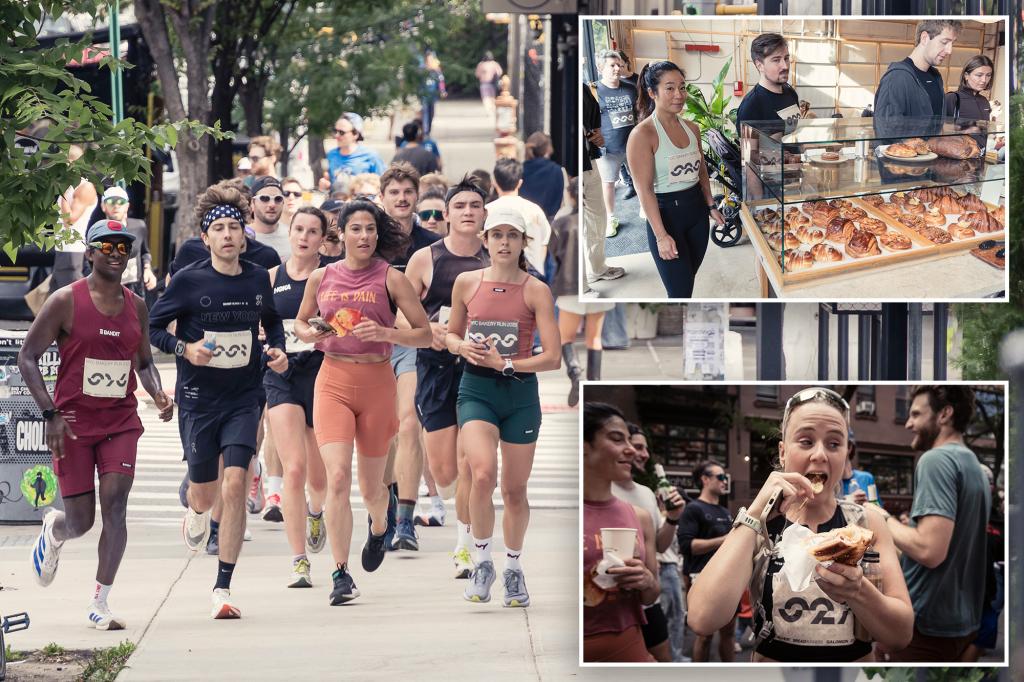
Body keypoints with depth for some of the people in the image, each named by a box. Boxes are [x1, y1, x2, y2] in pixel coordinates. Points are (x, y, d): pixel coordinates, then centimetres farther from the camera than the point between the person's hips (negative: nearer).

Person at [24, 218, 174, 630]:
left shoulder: (136, 307, 7)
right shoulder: (66, 302, -7)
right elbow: (27, 357, -6)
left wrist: (158, 396, -1)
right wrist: (50, 414, -15)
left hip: (121, 421, 3)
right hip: (73, 423, -3)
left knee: (115, 505, -14)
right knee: (80, 522, -1)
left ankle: (100, 604, -7)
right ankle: (52, 531, 39)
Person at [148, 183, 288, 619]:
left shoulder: (258, 280, 1)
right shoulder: (188, 281, -9)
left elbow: (272, 321, 21)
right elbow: (153, 328, -2)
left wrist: (277, 350, 2)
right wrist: (185, 348, -19)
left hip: (244, 397, 1)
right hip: (198, 398, -1)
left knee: (234, 486, -13)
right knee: (205, 490, 10)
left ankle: (222, 590, -8)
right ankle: (195, 512, 52)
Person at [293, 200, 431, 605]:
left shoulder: (390, 278, -1)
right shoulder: (321, 278, 6)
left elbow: (425, 335, -2)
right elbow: (300, 321, 22)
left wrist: (385, 333, -19)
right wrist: (307, 333, -1)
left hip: (377, 382, -1)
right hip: (333, 381, 1)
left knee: (371, 485, 12)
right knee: (337, 478, -16)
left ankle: (379, 528, 49)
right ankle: (341, 574, -13)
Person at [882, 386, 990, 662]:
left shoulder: (936, 459, -15)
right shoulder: (974, 464, 14)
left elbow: (930, 550, -25)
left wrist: (884, 520, -10)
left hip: (928, 622, -9)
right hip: (964, 619, 9)